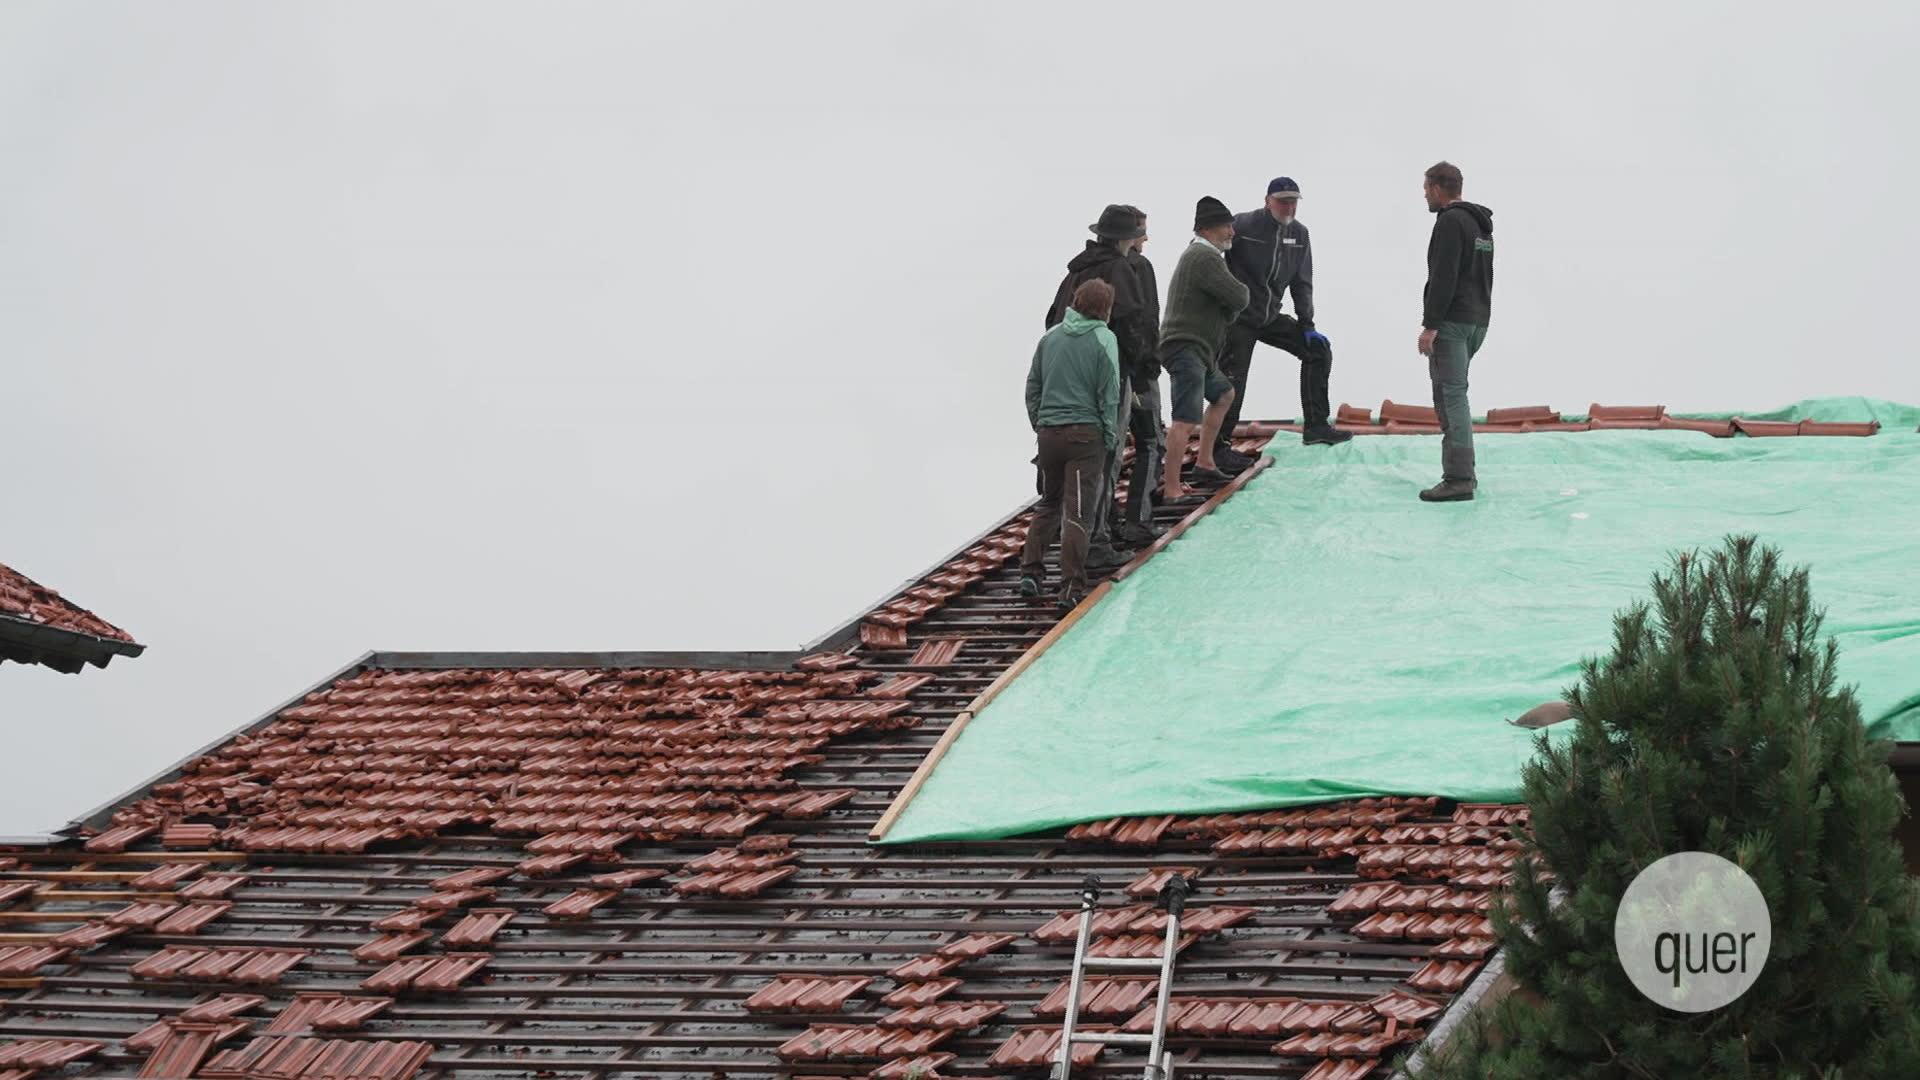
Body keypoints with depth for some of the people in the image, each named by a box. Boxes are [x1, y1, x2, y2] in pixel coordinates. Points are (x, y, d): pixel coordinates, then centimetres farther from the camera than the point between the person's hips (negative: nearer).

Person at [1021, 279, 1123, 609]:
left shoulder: (1050, 337, 7)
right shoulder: (1104, 340, -6)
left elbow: (1033, 387, 11)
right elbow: (1109, 394, -7)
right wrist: (1110, 438, 1)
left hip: (1048, 431, 4)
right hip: (1086, 433, -4)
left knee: (1049, 504, 20)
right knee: (1078, 511, -2)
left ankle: (1029, 571, 11)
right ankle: (1071, 588, -7)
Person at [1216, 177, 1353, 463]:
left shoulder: (1299, 234, 4)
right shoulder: (1243, 226, -17)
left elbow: (1302, 283, 10)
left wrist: (1306, 324, 3)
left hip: (1271, 317, 7)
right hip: (1238, 318, -6)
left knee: (1318, 349, 0)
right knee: (1232, 384, -9)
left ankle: (1315, 425, 3)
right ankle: (1218, 447, 2)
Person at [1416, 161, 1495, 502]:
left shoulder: (1450, 221, -13)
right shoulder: (1481, 223, 18)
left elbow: (1444, 277, -20)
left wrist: (1430, 325, -20)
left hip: (1452, 321, -10)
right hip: (1477, 321, 10)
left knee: (1451, 396, -11)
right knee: (1450, 394, 17)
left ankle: (1458, 479, -15)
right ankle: (1463, 470, 16)